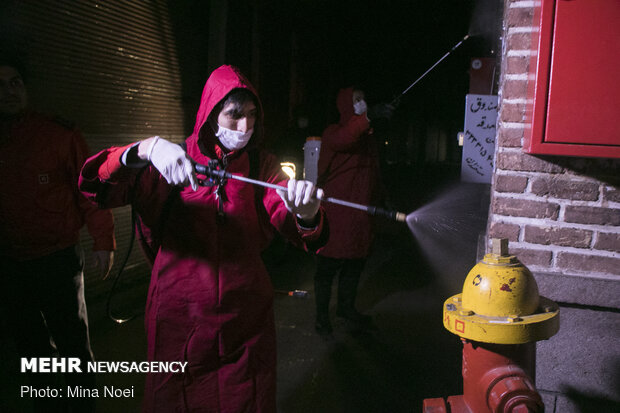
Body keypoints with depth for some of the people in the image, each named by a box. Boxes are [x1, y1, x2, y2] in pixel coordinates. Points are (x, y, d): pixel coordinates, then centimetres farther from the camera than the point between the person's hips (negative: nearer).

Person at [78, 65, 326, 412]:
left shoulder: (263, 166, 0)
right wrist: (145, 149, -36)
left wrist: (305, 215, -42)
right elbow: (96, 186, -17)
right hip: (180, 315, -1)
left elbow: (285, 216, -17)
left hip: (245, 316, 2)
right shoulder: (175, 159, -6)